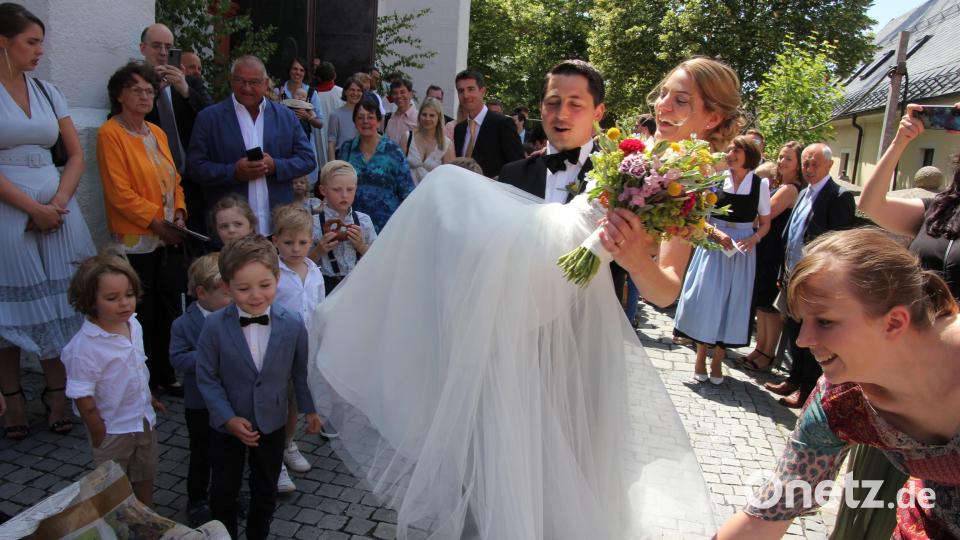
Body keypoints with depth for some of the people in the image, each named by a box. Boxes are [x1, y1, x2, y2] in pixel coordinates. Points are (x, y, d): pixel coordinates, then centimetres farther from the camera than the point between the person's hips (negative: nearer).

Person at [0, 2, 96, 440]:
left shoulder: (47, 92, 10)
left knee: (56, 304, 6)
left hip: (56, 210, 4)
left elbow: (76, 154, 9)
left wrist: (58, 202, -5)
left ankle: (57, 395, 16)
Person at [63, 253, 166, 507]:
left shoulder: (134, 325, -5)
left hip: (144, 420, 7)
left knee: (145, 477, 24)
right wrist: (99, 434, -15)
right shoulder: (85, 345, -27)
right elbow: (81, 395, -22)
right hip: (113, 429, -7)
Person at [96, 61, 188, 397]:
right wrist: (157, 222, -15)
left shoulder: (157, 133, 14)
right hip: (137, 241, -6)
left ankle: (167, 376, 24)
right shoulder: (110, 134, -7)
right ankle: (144, 382, 16)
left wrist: (179, 215, -1)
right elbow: (119, 192, -13)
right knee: (144, 315, 2)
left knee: (170, 311, 11)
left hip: (170, 240, 6)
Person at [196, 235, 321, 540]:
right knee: (224, 490, 19)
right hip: (226, 425, -1)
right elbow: (207, 377, -12)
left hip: (272, 423, 1)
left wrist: (309, 409, 3)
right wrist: (229, 418, -17)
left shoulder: (293, 324, -16)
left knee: (265, 491, 20)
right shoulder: (214, 326, -20)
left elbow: (301, 371, -3)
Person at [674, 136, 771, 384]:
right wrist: (716, 232, -17)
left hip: (742, 251, 1)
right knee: (706, 299, 0)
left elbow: (765, 224, 6)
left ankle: (717, 360, 21)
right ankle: (701, 357, 15)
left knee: (732, 303, 7)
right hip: (713, 245, -1)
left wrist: (753, 239, -13)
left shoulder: (760, 184, 0)